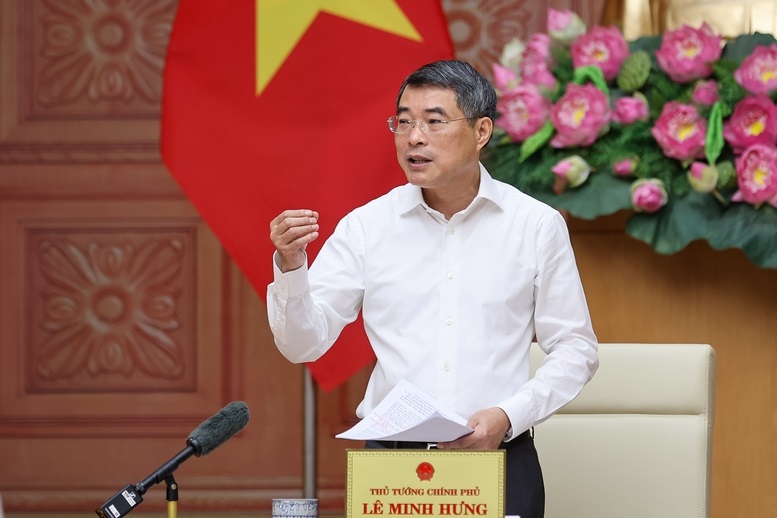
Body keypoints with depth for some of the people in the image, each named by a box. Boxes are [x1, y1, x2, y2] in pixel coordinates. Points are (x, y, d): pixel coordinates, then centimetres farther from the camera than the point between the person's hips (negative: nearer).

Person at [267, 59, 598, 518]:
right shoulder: (366, 226, 2)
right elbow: (304, 344, -2)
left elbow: (576, 349, 2)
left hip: (499, 460, -1)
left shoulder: (537, 225, 1)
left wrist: (508, 416, -12)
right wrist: (291, 267, -20)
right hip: (391, 460, 1)